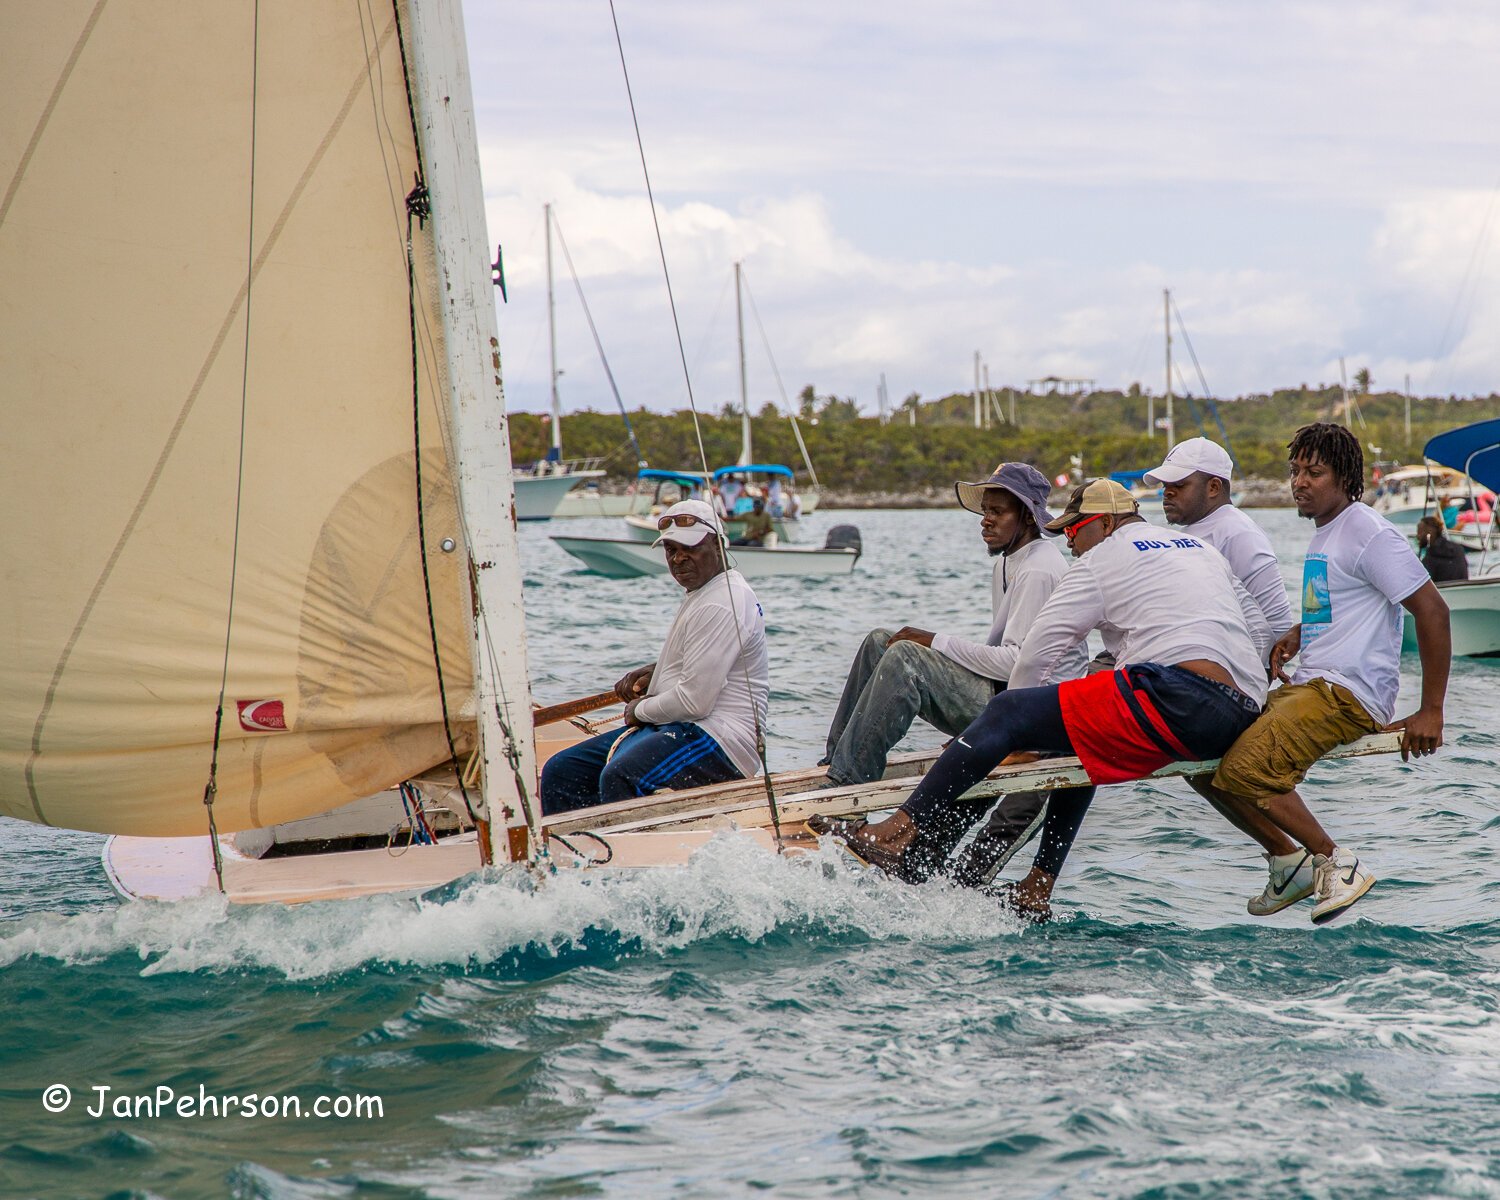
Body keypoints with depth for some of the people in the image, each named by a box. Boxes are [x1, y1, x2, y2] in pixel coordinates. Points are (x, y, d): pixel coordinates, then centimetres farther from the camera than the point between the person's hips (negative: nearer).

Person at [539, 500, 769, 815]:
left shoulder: (720, 606, -15)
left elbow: (695, 701, -20)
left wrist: (640, 710, -2)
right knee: (561, 771, 2)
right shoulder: (701, 592, 19)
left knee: (618, 777, -37)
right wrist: (653, 672, 16)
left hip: (719, 741, -11)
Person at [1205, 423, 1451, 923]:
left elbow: (1432, 611, -15)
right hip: (1305, 688, 10)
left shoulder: (1368, 533, -11)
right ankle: (1288, 862, 10)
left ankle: (1336, 863, -10)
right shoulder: (1323, 534, 19)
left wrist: (1430, 711, -17)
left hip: (1349, 694, -10)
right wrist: (1296, 635, 13)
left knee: (1244, 769, -26)